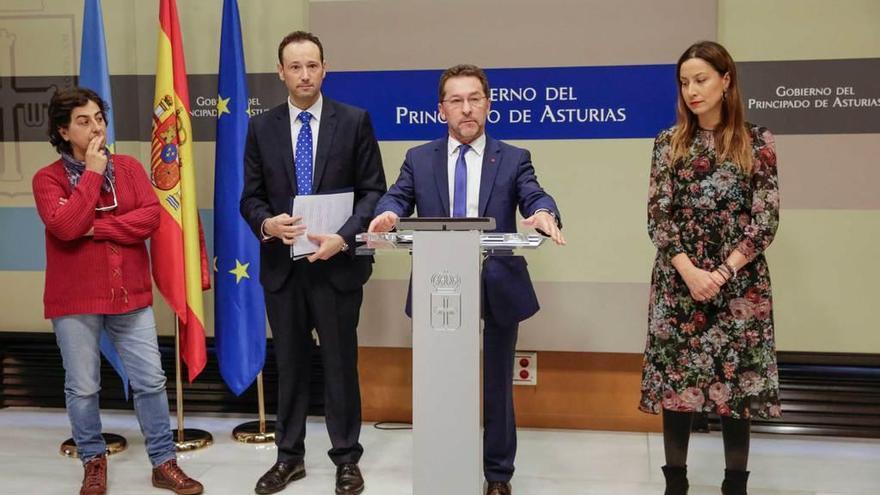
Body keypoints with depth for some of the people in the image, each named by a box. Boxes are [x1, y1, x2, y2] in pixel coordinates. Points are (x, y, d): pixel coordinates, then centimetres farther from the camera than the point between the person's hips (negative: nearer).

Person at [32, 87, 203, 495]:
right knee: (82, 388, 7)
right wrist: (92, 173, -14)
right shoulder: (48, 178, -3)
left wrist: (96, 227, -13)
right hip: (74, 300, -2)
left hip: (129, 294, 2)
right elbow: (65, 226, -19)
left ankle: (164, 462, 17)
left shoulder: (129, 167, 6)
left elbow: (151, 217, -7)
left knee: (151, 381, 5)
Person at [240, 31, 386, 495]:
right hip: (281, 264, 3)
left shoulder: (355, 121, -1)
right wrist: (266, 223, -15)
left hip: (337, 262, -2)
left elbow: (373, 190, -4)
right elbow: (250, 197, 7)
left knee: (340, 363, 7)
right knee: (289, 363, 13)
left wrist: (343, 236, -18)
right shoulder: (261, 127, 6)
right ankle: (289, 455, 27)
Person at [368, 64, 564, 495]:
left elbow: (535, 198, -12)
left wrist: (544, 214, -36)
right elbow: (398, 197, -6)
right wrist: (388, 213, -30)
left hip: (497, 288, -1)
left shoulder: (514, 160, 3)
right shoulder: (418, 159, 7)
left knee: (497, 385, 11)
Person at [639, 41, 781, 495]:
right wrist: (690, 272, -12)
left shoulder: (757, 142, 2)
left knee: (737, 380, 3)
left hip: (740, 283, -1)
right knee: (675, 378, 3)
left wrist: (724, 272, -12)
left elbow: (766, 218, -2)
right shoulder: (669, 143, 6)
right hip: (678, 281, 1)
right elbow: (657, 215, 0)